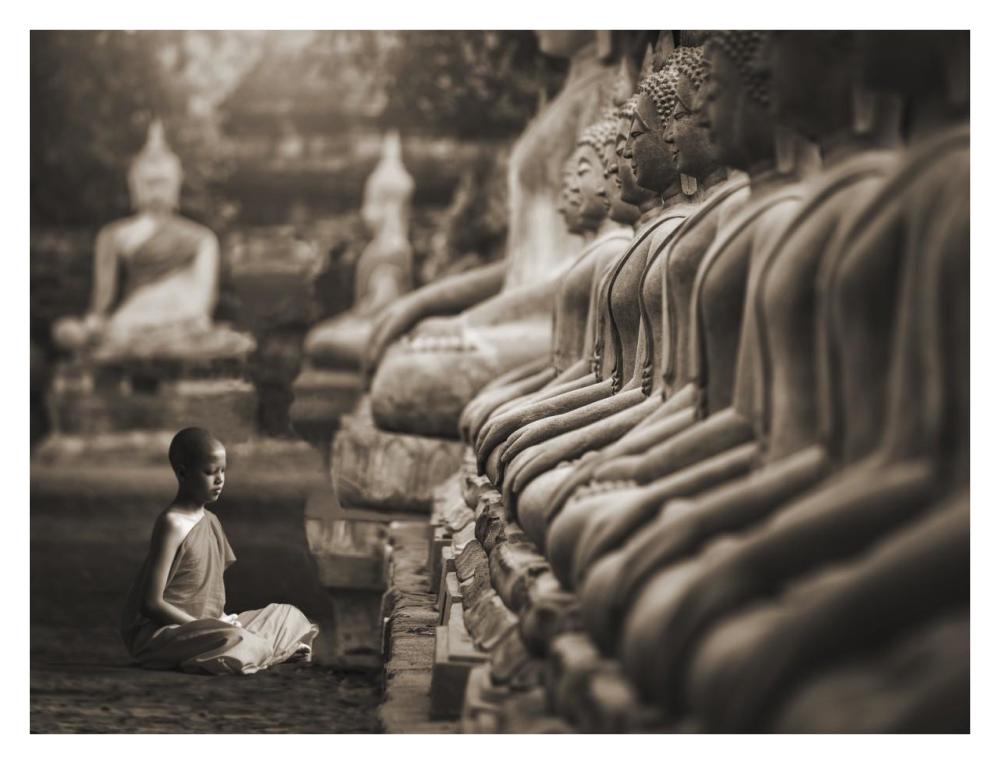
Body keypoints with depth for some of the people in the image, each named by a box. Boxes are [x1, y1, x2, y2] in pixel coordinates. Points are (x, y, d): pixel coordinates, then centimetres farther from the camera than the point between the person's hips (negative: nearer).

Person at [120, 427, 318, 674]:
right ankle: (277, 650, -11)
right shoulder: (172, 524, -15)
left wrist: (223, 620, -3)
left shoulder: (211, 522, 11)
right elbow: (151, 604, -20)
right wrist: (203, 627, -20)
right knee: (230, 639, -38)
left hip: (202, 626, 10)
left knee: (288, 615, 11)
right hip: (157, 633, -9)